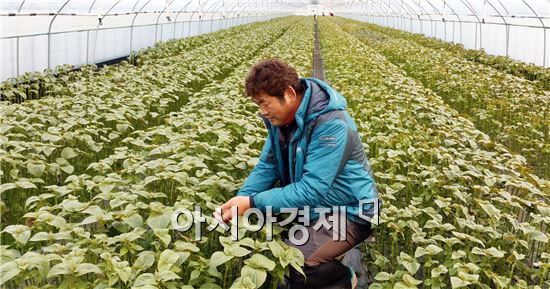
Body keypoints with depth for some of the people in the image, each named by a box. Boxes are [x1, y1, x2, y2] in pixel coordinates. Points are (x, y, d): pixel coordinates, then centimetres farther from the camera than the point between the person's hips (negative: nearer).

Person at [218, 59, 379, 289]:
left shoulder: (331, 125, -27)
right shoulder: (281, 117, -3)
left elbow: (312, 190, -30)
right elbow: (266, 167, 1)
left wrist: (252, 203, -31)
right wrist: (240, 200, -16)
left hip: (346, 212, -8)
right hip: (308, 206, 8)